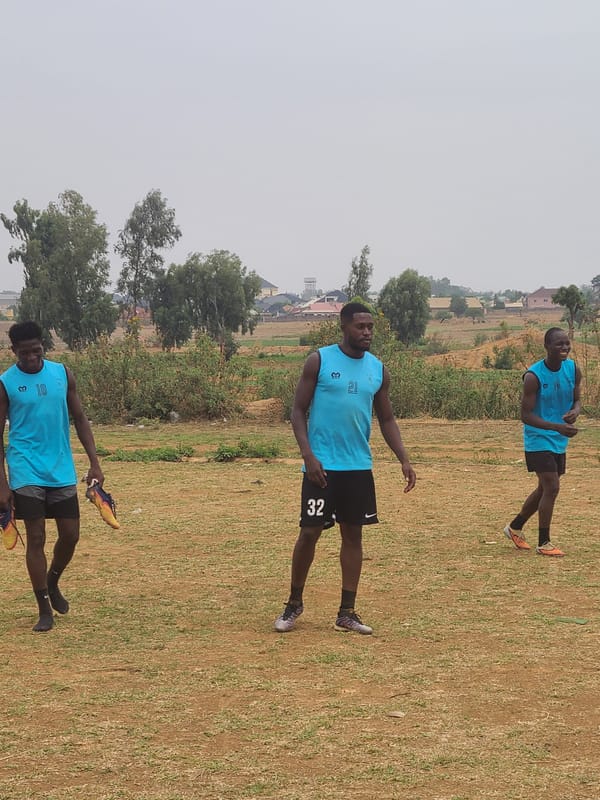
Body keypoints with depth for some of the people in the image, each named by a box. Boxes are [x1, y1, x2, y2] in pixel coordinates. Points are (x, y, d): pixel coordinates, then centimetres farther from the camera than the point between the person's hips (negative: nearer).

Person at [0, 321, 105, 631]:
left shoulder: (62, 373, 3)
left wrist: (94, 463, 3)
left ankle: (52, 583, 34)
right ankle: (45, 609, 7)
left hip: (62, 471, 3)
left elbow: (80, 418, 9)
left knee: (70, 535, 6)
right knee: (36, 538, -2)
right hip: (27, 473, -3)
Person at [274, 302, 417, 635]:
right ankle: (294, 603, 15)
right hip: (322, 466, -4)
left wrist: (403, 459, 1)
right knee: (309, 532, -3)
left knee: (353, 535, 6)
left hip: (359, 467, 4)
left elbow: (387, 419, 14)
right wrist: (308, 455, -16)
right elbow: (298, 411, -5)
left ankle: (347, 612, 12)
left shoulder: (378, 369, 7)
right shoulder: (319, 360, -5)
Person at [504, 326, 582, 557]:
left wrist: (575, 411, -16)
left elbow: (576, 400, 9)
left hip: (559, 442, 7)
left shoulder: (573, 370, -3)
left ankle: (515, 528, 36)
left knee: (545, 489, 17)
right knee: (551, 488, -12)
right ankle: (543, 543, 0)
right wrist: (557, 427, -31)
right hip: (539, 440, -7)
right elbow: (526, 415, -20)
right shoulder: (533, 376, -21)